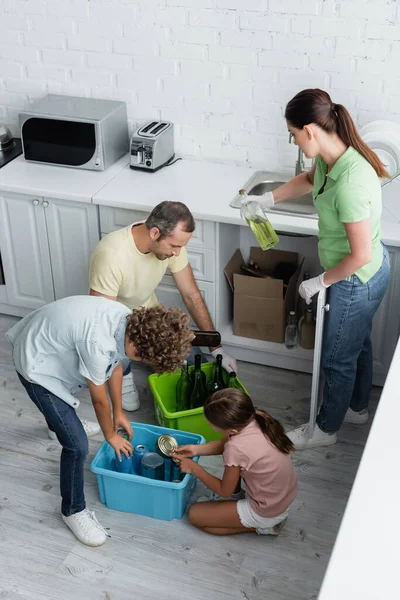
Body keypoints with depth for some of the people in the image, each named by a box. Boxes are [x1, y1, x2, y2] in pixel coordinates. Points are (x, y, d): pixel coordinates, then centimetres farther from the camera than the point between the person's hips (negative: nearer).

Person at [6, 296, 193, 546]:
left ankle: (59, 419, 74)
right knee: (77, 444, -8)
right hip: (36, 365, -9)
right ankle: (73, 510, 14)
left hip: (49, 344, 9)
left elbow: (115, 365, 7)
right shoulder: (98, 342, -39)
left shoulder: (130, 322, -13)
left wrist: (119, 412, 18)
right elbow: (99, 399, -20)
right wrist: (111, 435, -2)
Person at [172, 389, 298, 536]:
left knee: (194, 514, 4)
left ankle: (261, 526, 6)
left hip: (266, 513, -7)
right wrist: (196, 449, 0)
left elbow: (225, 491, -13)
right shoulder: (256, 418, -13)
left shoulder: (236, 449, -33)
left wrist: (194, 468, -4)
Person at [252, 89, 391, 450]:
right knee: (357, 343, 28)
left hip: (357, 280, -9)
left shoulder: (350, 183, -37)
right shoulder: (330, 158, -8)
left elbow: (361, 255, -30)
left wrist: (320, 282, -16)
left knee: (337, 358, 13)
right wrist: (267, 200, 17)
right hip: (365, 274, 9)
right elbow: (309, 180, 19)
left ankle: (326, 429, 36)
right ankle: (358, 407, 52)